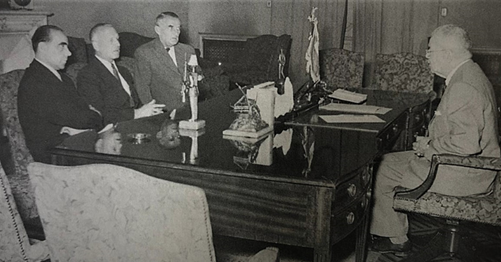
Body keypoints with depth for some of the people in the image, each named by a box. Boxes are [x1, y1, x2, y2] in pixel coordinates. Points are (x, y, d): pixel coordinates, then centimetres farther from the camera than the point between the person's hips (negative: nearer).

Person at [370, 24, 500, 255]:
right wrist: (430, 142, 9)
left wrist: (429, 148, -16)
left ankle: (395, 238, 15)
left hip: (462, 175, -11)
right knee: (389, 160, 15)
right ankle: (395, 235, 22)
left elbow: (465, 144, -31)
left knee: (385, 170, -4)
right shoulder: (468, 74, 11)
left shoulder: (463, 87, -25)